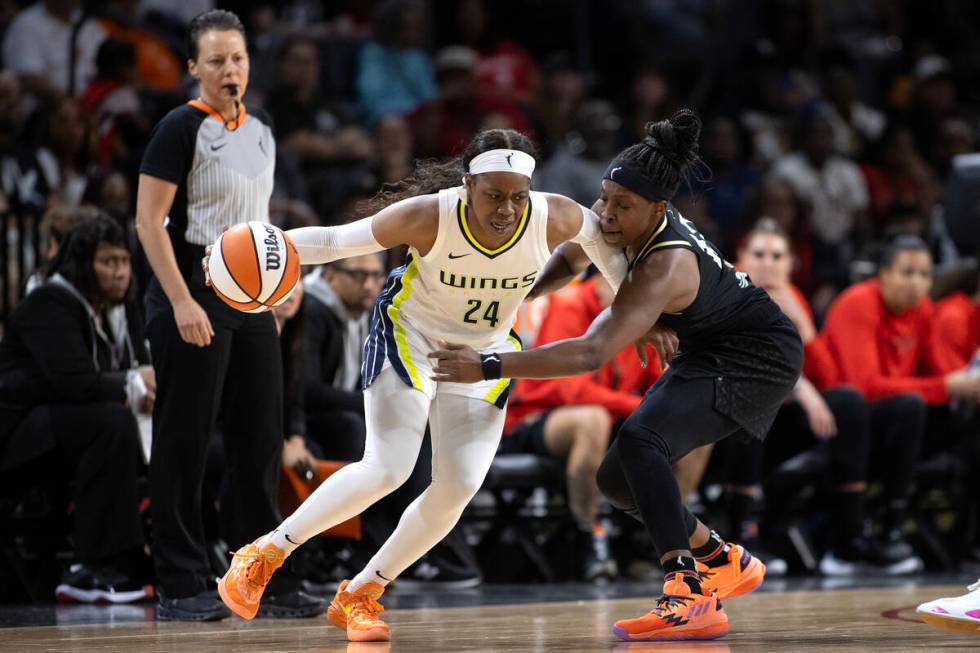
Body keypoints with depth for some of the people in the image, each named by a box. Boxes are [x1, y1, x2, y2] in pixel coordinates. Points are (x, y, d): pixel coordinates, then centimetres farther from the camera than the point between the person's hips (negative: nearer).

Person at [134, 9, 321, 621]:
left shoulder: (261, 130, 13)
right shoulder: (181, 129, -9)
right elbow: (149, 220, -13)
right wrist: (182, 302, -20)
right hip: (192, 295, -7)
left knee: (262, 438, 7)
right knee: (185, 443, -3)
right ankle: (182, 586, 2)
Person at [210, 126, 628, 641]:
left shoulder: (554, 219, -25)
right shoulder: (428, 217, -32)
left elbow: (597, 232, -2)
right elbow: (336, 240, -27)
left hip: (485, 352, 4)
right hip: (409, 337, -4)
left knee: (459, 486, -6)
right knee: (387, 470, -18)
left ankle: (358, 596, 9)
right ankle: (262, 556, -3)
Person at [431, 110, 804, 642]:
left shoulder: (664, 268, -34)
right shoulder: (626, 221, -9)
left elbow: (591, 353, -44)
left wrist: (487, 367, -48)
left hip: (757, 358, -9)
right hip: (706, 354, 10)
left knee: (639, 440, -32)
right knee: (618, 480, 6)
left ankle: (690, 596, -37)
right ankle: (725, 562, 27)